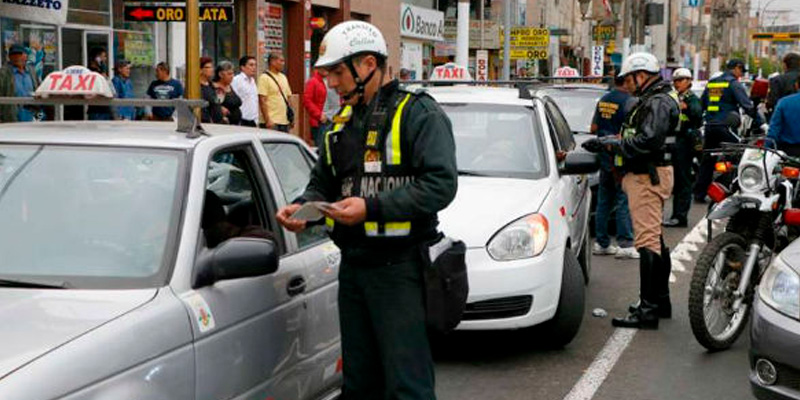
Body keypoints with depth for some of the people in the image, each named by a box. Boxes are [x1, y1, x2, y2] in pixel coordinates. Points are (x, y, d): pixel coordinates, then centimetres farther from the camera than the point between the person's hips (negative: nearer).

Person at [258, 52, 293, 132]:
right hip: (272, 122, -8)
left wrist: (290, 116, 14)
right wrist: (267, 120, -20)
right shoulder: (264, 78, -9)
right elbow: (262, 101, -14)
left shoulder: (283, 77, 15)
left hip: (285, 121, 8)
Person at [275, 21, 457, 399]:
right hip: (352, 266, 8)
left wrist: (371, 208, -24)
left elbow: (441, 185, -19)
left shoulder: (419, 113, -8)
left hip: (399, 269, -8)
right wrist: (301, 208, 2)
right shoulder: (342, 123, 16)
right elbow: (321, 184, 25)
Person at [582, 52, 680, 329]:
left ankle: (648, 309, -16)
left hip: (649, 177, -12)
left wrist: (613, 144, -19)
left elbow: (648, 140, -26)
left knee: (648, 240, -14)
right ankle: (660, 300, 27)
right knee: (655, 239, 17)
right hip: (647, 175, 12)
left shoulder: (658, 102, -14)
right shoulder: (652, 100, 20)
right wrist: (609, 142, 9)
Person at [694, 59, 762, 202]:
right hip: (725, 126, -7)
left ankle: (699, 193, 12)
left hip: (710, 126, 7)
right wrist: (759, 122, -8)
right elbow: (747, 105, -11)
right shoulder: (734, 83, -5)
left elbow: (701, 104, 22)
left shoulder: (711, 83, 16)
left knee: (707, 160, 12)